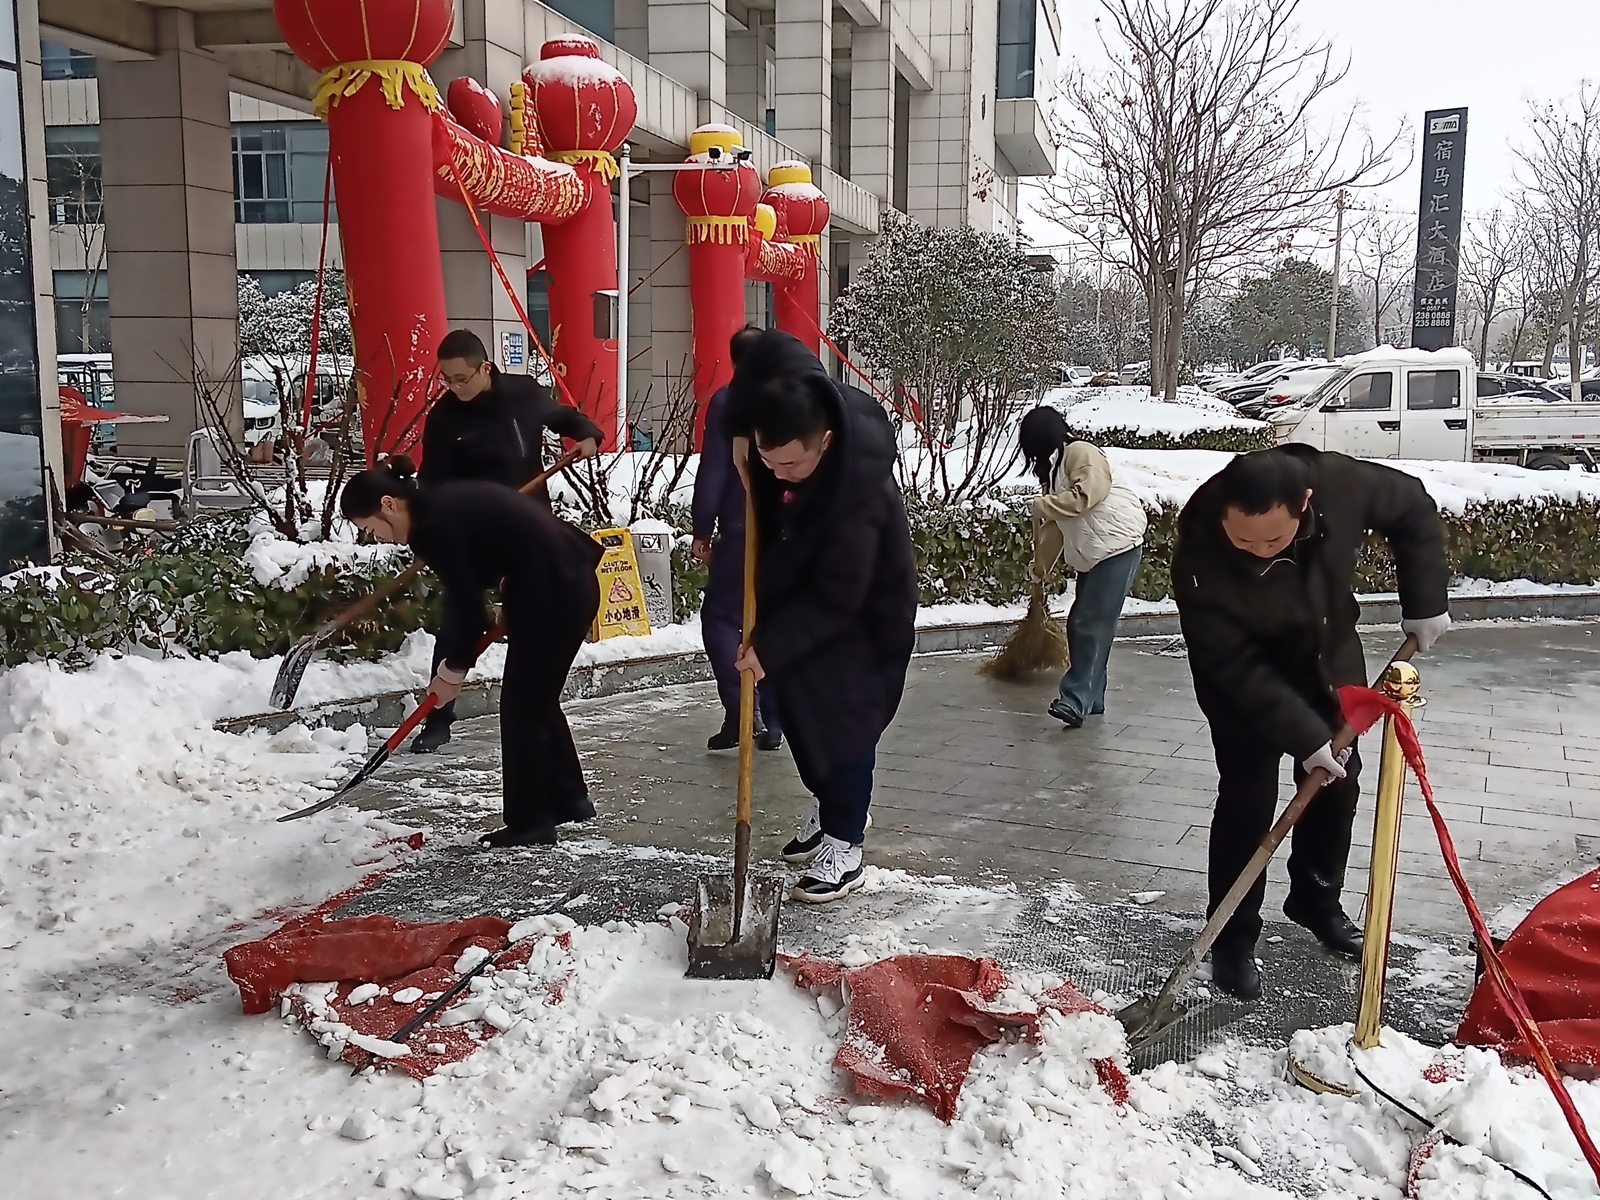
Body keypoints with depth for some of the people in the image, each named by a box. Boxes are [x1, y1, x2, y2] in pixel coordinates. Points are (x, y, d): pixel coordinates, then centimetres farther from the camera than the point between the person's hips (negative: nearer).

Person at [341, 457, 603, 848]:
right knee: (538, 699, 20)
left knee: (522, 706, 1)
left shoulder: (436, 525, -17)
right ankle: (568, 798, 33)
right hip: (570, 584, 10)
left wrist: (453, 670, 1)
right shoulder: (443, 503, 11)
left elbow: (467, 607, -14)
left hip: (555, 594, -10)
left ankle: (530, 823, 11)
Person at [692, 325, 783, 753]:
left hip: (742, 530, -5)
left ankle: (741, 711, -13)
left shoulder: (727, 401, -5)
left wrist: (703, 529, -3)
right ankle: (773, 722, 13)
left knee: (720, 617, 2)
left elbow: (713, 471, -9)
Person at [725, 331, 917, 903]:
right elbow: (770, 348, -4)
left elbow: (834, 601, -34)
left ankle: (844, 845, 11)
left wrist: (770, 645, -30)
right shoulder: (799, 400, -25)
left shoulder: (856, 494, -41)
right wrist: (739, 431, -10)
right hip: (801, 591, 8)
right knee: (799, 710, 16)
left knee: (842, 723, -3)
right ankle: (828, 806, 37)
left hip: (860, 620, -8)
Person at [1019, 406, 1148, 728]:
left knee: (1092, 627, -13)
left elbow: (1087, 494, -23)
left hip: (1117, 545, -10)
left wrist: (1042, 505, -12)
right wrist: (1039, 566, 23)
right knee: (1080, 625, 8)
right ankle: (1090, 698, 16)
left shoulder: (1080, 452, -7)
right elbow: (1055, 527, 23)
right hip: (1091, 555, 10)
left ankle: (1076, 700, -15)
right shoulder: (1053, 468, 20)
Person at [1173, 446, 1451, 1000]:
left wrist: (1425, 601, -13)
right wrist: (1304, 736, -32)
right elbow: (1236, 668, -31)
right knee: (1248, 800, -8)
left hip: (1329, 657, 4)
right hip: (1243, 683, -4)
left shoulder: (1340, 484, -32)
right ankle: (1233, 937, 7)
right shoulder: (1200, 560, -39)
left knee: (1337, 785, 13)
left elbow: (1414, 508, -10)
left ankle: (1316, 902, 35)